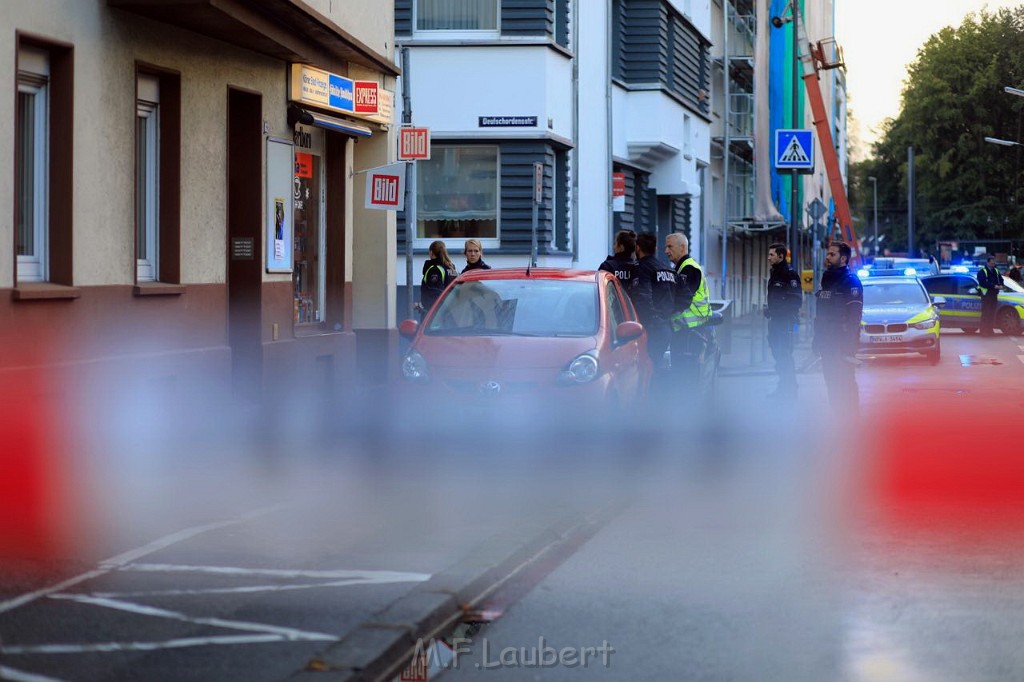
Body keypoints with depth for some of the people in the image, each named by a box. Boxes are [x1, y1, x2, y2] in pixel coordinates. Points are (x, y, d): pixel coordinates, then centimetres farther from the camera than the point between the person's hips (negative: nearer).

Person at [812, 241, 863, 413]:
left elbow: (853, 316, -18)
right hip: (827, 343, 9)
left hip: (842, 343, -8)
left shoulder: (850, 282, -11)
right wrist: (817, 339, 18)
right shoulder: (827, 280, 17)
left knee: (845, 382, -9)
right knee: (832, 382, 10)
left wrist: (848, 344, -24)